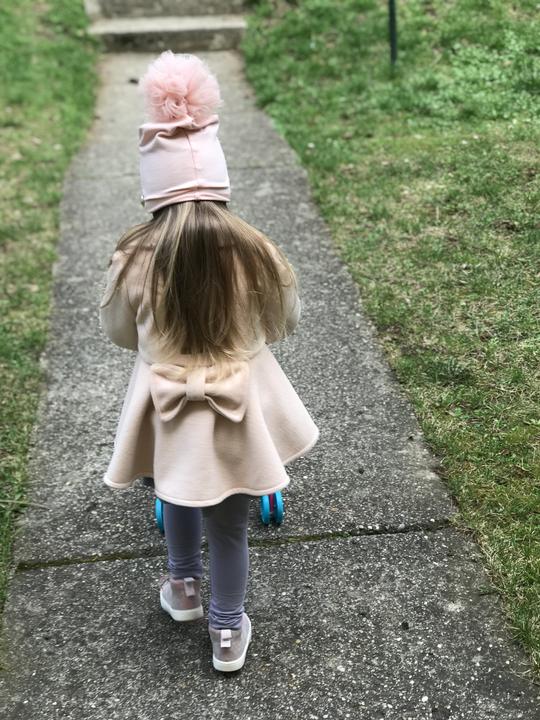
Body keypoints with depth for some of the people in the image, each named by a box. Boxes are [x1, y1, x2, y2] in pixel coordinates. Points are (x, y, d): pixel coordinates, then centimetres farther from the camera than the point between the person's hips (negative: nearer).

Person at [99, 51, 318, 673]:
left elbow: (119, 331, 2)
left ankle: (183, 586, 49)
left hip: (166, 408, 1)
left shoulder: (135, 260, -16)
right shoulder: (251, 251, -17)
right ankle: (228, 630, 31)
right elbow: (283, 322, 2)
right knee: (228, 525, 14)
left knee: (178, 497, 29)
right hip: (236, 408, -1)